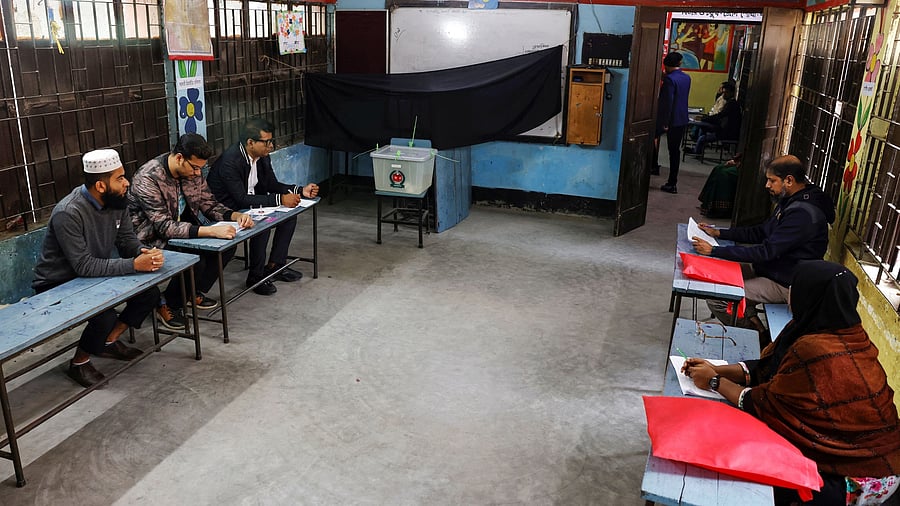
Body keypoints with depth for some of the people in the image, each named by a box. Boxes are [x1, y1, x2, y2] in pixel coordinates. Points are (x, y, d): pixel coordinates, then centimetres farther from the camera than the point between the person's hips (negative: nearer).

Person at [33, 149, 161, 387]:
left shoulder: (116, 201, -8)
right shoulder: (68, 213, -30)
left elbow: (127, 240, 0)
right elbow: (84, 266, -31)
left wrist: (145, 252, -23)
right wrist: (134, 264, -35)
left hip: (96, 275, 7)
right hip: (58, 286, -7)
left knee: (150, 292, -8)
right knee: (105, 315, -31)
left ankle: (109, 341, 13)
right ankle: (79, 362, 0)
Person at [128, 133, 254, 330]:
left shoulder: (192, 171, -5)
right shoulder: (147, 179, -28)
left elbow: (209, 204, 6)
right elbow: (165, 227, -34)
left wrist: (235, 215, -15)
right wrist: (210, 231, -45)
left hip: (182, 230, 8)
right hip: (152, 241, -8)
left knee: (227, 244, -8)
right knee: (195, 261, -31)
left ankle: (195, 293, 12)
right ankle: (167, 305, -2)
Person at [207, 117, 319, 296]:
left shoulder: (263, 156, -2)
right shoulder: (230, 161, -27)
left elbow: (272, 185, 8)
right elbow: (242, 199, -30)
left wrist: (300, 191, -8)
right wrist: (279, 200, -33)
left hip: (249, 204, 9)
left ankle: (275, 265, 6)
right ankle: (255, 276, -13)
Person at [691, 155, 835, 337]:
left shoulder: (803, 213, -27)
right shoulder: (790, 201, 6)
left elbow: (766, 251, -30)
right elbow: (760, 232, 13)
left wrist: (714, 250, -28)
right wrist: (718, 232, 3)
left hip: (784, 285, -10)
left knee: (716, 298, -17)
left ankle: (758, 337, 5)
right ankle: (752, 322, 11)